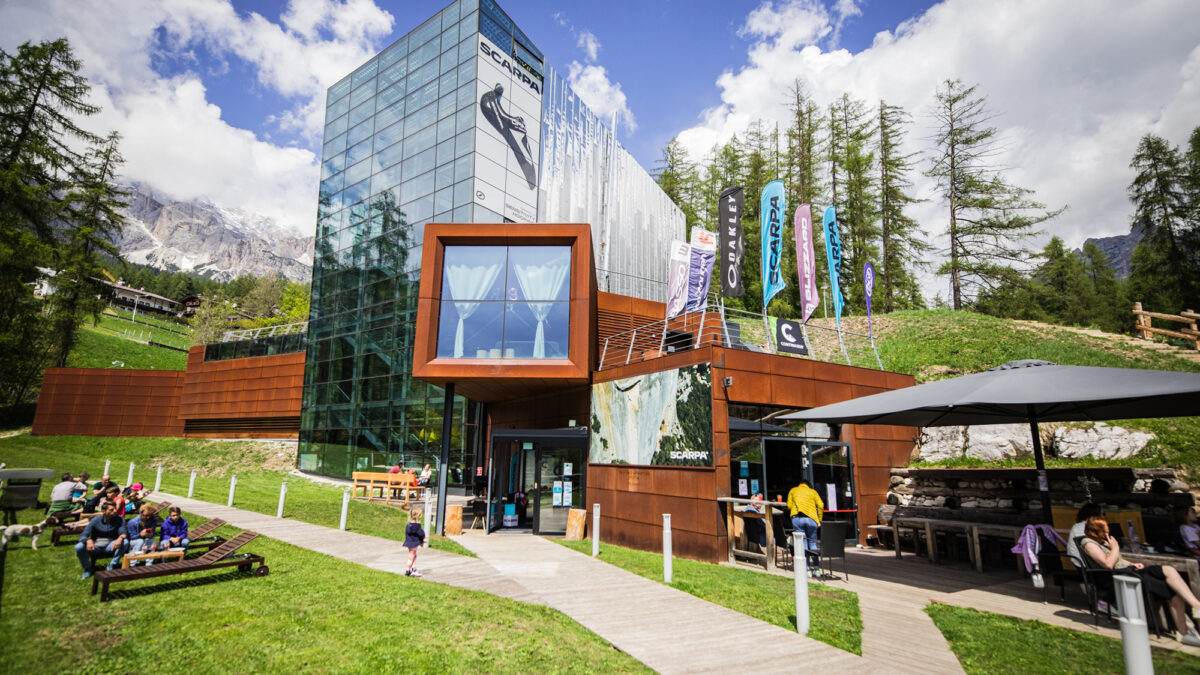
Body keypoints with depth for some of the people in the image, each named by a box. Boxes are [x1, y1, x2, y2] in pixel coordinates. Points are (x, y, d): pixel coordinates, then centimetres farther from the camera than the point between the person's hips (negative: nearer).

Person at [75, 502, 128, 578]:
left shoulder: (120, 519, -6)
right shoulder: (95, 520, -9)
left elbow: (123, 532, -14)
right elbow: (82, 537, -14)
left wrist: (120, 538, -40)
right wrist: (88, 540, -39)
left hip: (111, 546, 0)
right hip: (96, 546, 0)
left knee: (125, 542, -30)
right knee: (78, 547, -28)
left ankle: (112, 565, -8)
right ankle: (88, 568, 0)